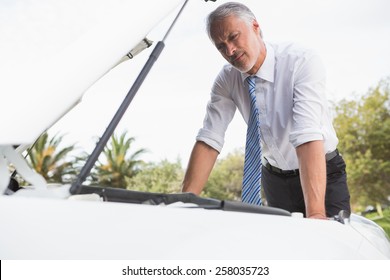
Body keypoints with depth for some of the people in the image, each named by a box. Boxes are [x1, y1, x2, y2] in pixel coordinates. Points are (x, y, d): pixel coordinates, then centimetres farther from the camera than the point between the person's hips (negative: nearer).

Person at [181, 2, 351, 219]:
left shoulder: (303, 62, -25)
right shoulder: (227, 79, -10)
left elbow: (308, 136, -37)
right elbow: (209, 140, -17)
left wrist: (316, 214, -46)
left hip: (324, 174, -3)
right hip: (275, 177, 4)